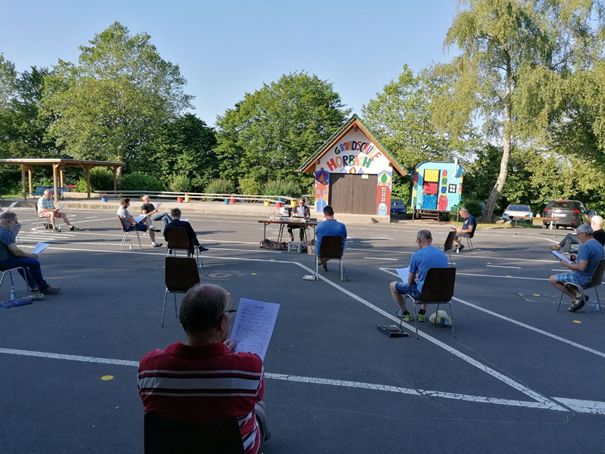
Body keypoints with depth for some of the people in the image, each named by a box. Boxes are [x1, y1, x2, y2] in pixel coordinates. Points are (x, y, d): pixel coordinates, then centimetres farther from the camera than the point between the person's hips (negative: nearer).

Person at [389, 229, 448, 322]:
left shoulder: (417, 255, -12)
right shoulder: (443, 254, 4)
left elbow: (410, 281, -2)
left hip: (423, 292, -6)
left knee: (393, 285, 17)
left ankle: (405, 313, 29)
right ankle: (423, 312, 36)